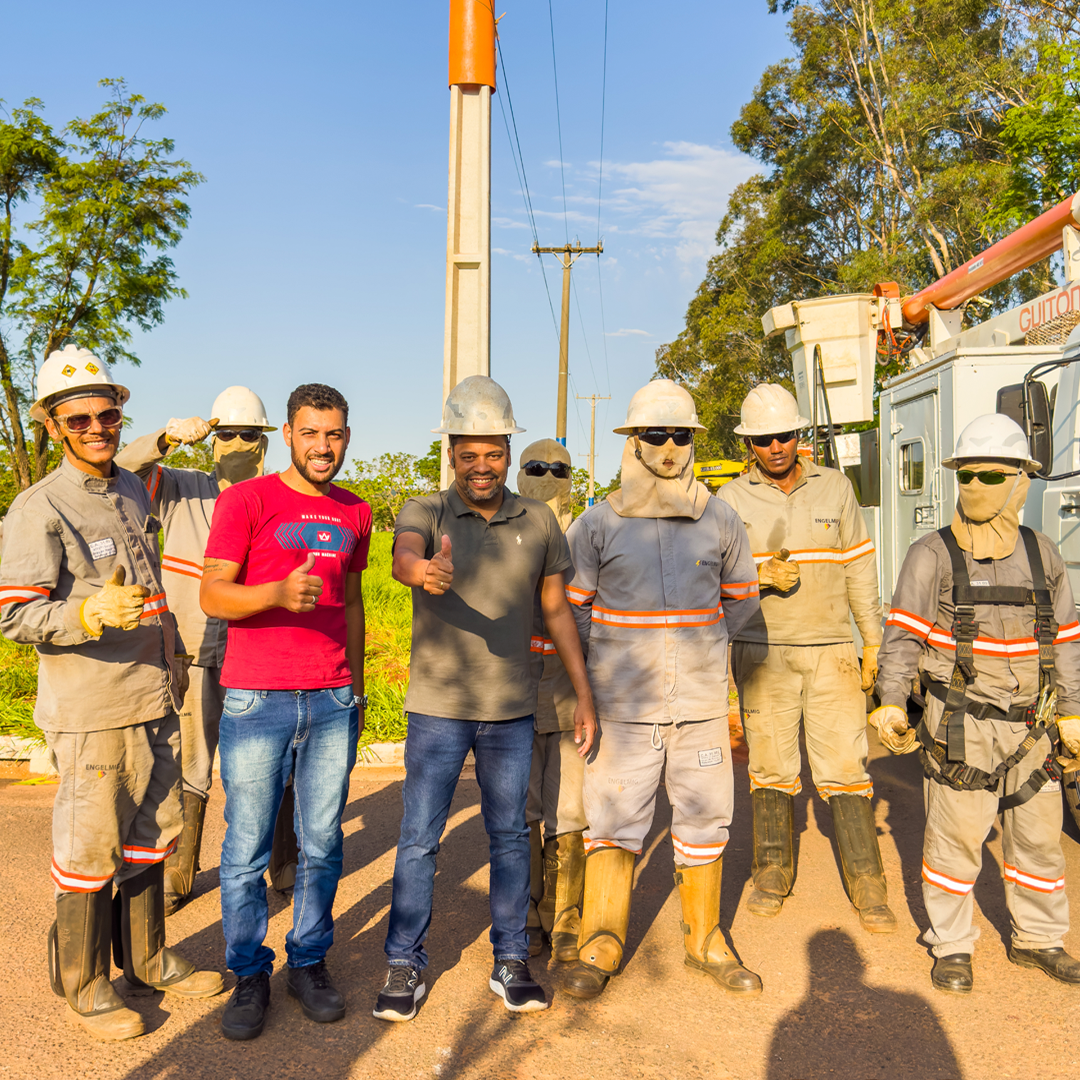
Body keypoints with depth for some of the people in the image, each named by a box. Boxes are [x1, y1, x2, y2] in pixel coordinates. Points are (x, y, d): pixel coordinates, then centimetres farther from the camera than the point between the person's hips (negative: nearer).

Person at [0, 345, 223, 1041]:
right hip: (90, 710, -7)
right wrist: (92, 615, -30)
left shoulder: (135, 492, 12)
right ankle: (85, 986, 21)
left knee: (150, 837, 17)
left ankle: (148, 961, 32)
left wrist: (174, 654, 26)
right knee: (90, 853, 3)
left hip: (154, 699, 7)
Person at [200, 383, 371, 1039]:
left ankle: (310, 961, 25)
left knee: (322, 843, 9)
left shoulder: (356, 513, 12)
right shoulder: (246, 500, -3)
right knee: (247, 849, 3)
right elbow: (212, 595, -7)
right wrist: (279, 593, -25)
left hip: (332, 702, 4)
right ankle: (250, 974, 19)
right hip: (257, 702, -3)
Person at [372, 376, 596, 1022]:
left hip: (512, 710, 2)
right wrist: (422, 571, -53)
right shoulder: (425, 513, -4)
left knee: (510, 836, 12)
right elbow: (402, 557, -28)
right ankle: (405, 966, 20)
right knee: (420, 839, 5)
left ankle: (511, 961, 26)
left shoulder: (539, 521, 3)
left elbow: (557, 611, 8)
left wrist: (585, 696, 5)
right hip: (437, 708, -2)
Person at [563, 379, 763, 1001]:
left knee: (705, 819, 10)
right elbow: (570, 607, 6)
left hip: (702, 703, 2)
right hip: (624, 705, -2)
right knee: (614, 820, 1)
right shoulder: (597, 524, -3)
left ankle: (705, 940, 27)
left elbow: (742, 598, 17)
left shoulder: (720, 521, 2)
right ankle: (602, 944, 15)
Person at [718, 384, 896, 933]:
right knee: (770, 767, 6)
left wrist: (873, 640, 7)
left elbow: (860, 566, 9)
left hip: (831, 650, 0)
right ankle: (773, 873, 21)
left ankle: (868, 886, 6)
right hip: (762, 652, 0)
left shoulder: (835, 487, 6)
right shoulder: (732, 499, 2)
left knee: (844, 764, -3)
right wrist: (762, 575, -18)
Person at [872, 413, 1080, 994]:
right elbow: (903, 635, -6)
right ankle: (951, 947, 18)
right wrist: (891, 703, -14)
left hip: (1031, 726, 4)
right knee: (955, 836, 1)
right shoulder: (932, 554, -6)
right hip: (961, 726, -4)